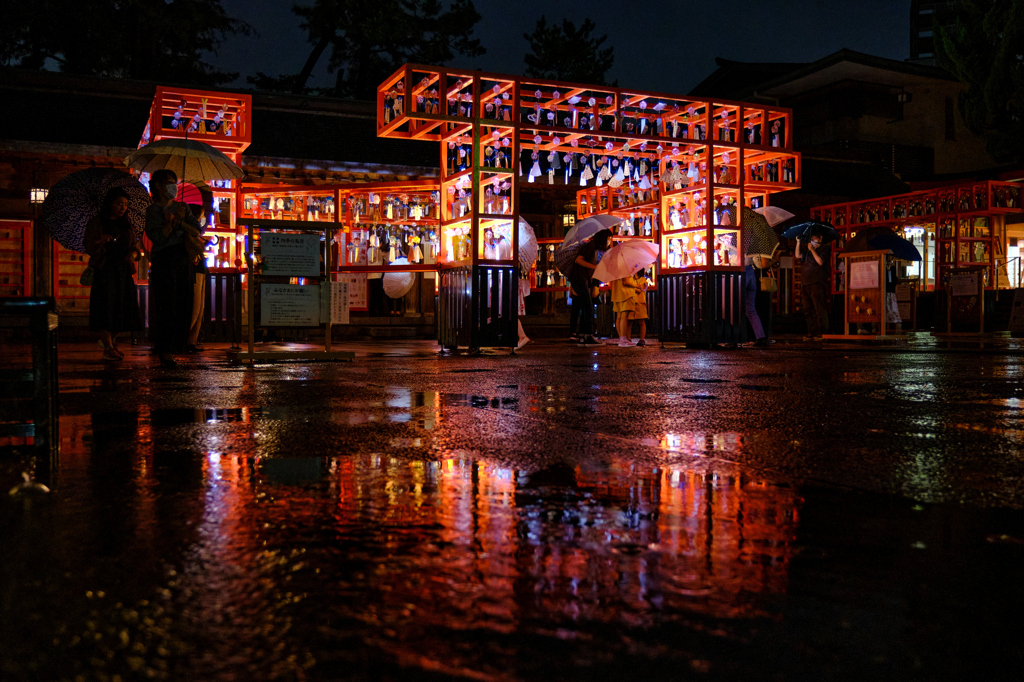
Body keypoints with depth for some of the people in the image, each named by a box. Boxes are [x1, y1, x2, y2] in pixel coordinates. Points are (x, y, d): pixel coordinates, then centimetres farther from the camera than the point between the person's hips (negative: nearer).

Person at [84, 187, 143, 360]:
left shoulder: (127, 226, 16)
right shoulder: (96, 224, 2)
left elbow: (136, 247, 14)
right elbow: (89, 249, -6)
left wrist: (133, 254, -9)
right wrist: (100, 242, -27)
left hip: (124, 271, 5)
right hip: (105, 270, -5)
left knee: (122, 307, 3)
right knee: (105, 308, -9)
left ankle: (112, 340, 22)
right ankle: (108, 348, -6)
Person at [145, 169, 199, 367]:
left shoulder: (182, 207, 18)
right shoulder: (153, 210, 2)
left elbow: (197, 230, 7)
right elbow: (157, 237, -10)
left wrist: (180, 221, -6)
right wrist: (174, 221, -13)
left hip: (184, 260, 5)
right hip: (164, 261, -5)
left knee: (183, 305, 1)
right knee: (166, 306, -9)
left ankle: (171, 348, 8)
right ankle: (165, 352, -7)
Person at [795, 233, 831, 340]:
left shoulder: (824, 250, 3)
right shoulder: (808, 252, 23)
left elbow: (820, 262, -11)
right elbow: (798, 255, 15)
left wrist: (812, 249, -6)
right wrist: (798, 242, 13)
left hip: (817, 284, -7)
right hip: (806, 284, 7)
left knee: (819, 309, -10)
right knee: (808, 310, 6)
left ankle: (822, 332, -10)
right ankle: (811, 332, 9)